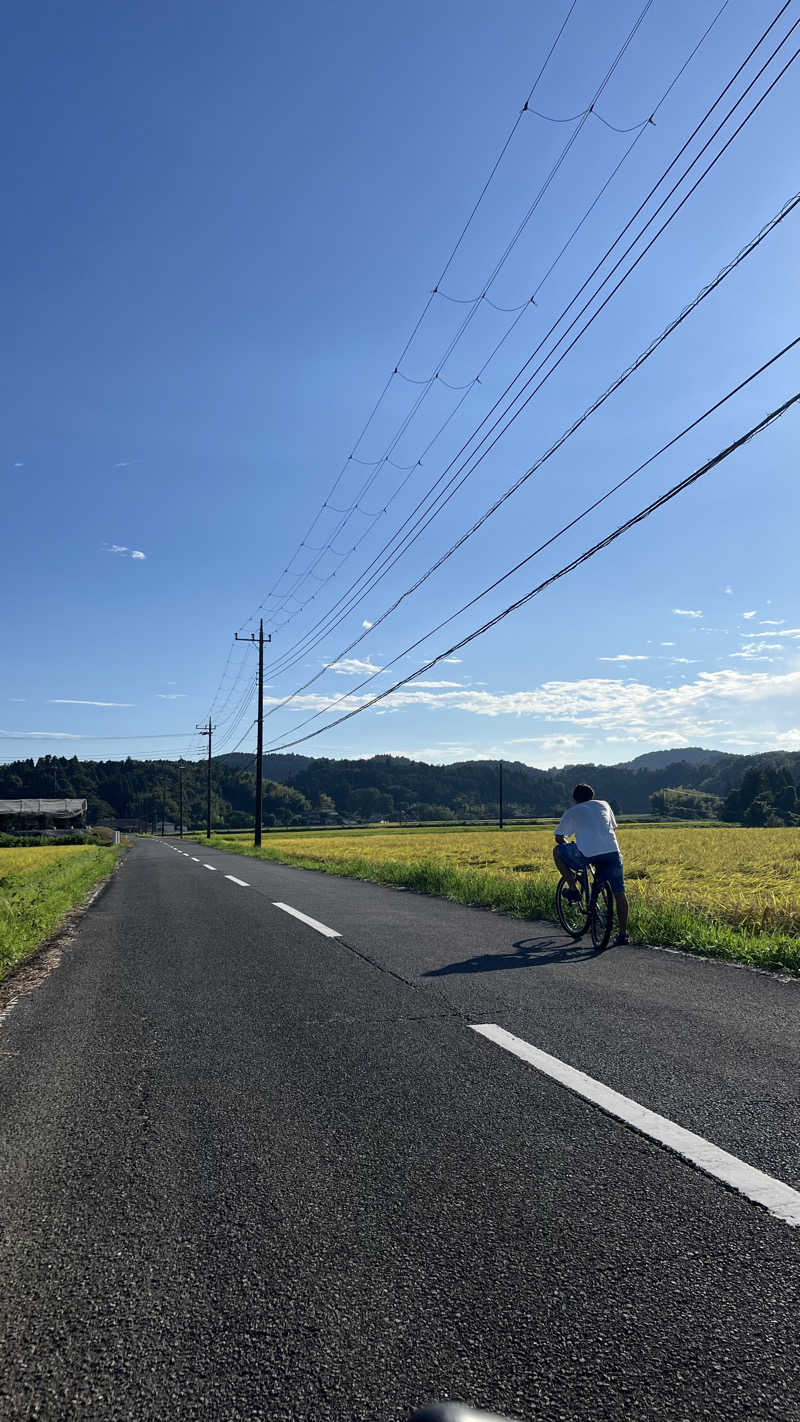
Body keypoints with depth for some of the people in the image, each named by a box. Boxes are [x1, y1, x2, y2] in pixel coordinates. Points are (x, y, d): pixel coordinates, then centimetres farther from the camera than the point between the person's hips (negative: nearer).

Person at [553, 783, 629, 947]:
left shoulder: (571, 812, 18)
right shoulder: (604, 804, 26)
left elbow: (559, 838, 16)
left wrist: (567, 846, 36)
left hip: (586, 855, -3)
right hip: (612, 852, 3)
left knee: (557, 851, 22)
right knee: (619, 893, 13)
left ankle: (573, 890, 17)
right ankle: (623, 933, 12)